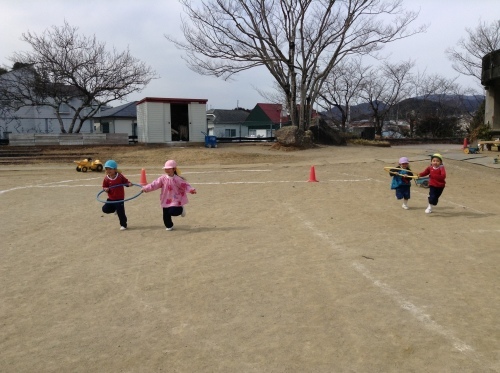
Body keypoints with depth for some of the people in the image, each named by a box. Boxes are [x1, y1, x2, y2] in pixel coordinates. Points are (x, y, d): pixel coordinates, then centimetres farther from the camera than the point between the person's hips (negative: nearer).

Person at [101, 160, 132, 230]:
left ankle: (123, 225, 14)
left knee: (120, 212, -3)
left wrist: (129, 183, -19)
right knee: (105, 209, -2)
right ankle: (115, 209, 27)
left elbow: (126, 181, 2)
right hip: (111, 199, 3)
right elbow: (104, 187, 3)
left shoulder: (120, 176, -10)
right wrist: (105, 189, -19)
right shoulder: (106, 179, -5)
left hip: (119, 198, -3)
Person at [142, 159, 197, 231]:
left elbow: (185, 185, -14)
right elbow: (155, 184, -6)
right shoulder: (163, 178, -2)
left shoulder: (178, 179, -11)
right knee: (166, 215, 7)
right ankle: (169, 226, 33)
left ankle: (181, 209, 14)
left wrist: (191, 190, -33)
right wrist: (146, 188, -16)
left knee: (173, 212, -19)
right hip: (166, 201, 4)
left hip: (175, 200, -4)